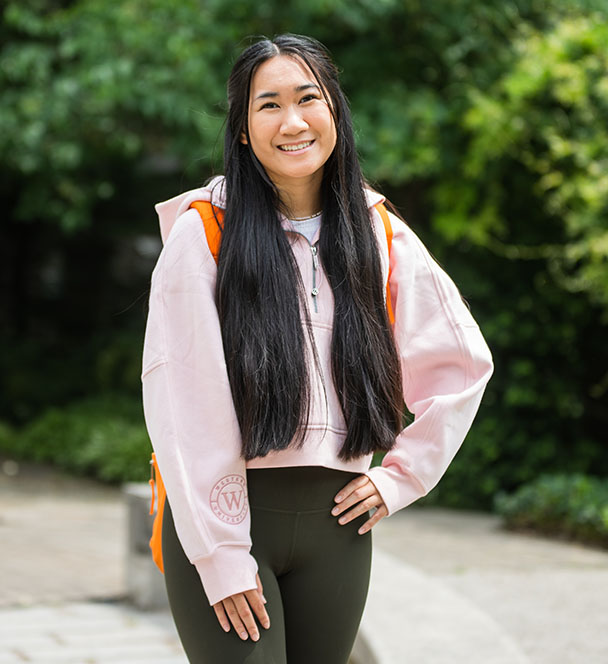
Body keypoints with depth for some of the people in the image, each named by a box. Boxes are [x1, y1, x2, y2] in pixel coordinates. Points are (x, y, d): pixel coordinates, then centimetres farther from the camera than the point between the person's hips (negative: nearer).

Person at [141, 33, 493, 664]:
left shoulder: (382, 239, 6)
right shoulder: (203, 233, -6)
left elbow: (463, 364, 16)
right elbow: (182, 400, -10)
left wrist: (400, 476, 8)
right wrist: (220, 554, -13)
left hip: (334, 521, 4)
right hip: (220, 516, -3)